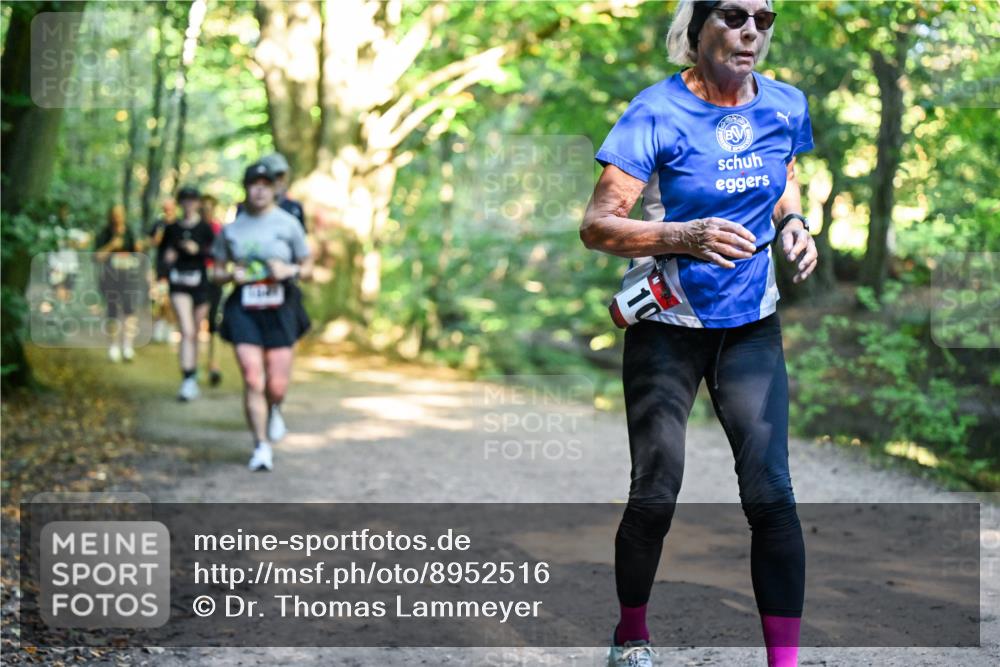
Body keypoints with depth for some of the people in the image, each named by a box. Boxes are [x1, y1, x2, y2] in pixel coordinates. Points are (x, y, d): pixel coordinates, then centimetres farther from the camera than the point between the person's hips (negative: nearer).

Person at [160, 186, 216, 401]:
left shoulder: (204, 227, 2)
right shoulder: (172, 228, 7)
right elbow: (162, 249, 19)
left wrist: (198, 249, -18)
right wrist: (167, 257, -2)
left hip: (201, 282, 0)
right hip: (179, 285, 0)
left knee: (195, 333, 11)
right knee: (187, 332, -14)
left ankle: (193, 373, 31)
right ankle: (188, 379, -19)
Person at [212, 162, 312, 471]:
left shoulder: (288, 224, 3)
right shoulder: (231, 228, 8)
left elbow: (308, 267, 9)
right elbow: (217, 271, 15)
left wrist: (290, 270, -12)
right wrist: (232, 274, -7)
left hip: (280, 308, -1)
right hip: (243, 309, 1)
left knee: (277, 385, -2)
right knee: (252, 381, -9)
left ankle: (274, 411, 35)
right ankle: (261, 446, -1)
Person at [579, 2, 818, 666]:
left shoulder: (785, 106, -1)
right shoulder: (657, 112, -14)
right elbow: (597, 225, -18)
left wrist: (793, 224, -1)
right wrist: (684, 237, -34)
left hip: (752, 326, 3)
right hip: (667, 328, -3)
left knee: (771, 494, -7)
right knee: (655, 497, 0)